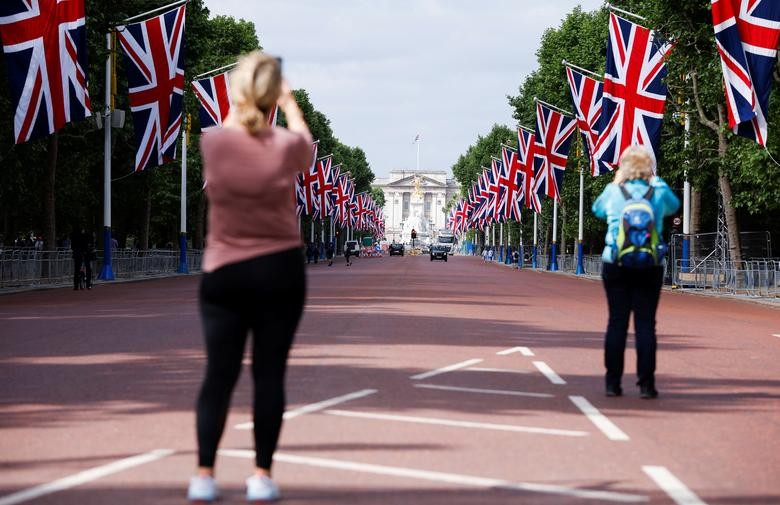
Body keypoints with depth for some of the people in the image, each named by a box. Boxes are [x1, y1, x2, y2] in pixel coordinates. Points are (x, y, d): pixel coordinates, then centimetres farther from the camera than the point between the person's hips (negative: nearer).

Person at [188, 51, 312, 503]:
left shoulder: (213, 144, -10)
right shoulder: (287, 147, -11)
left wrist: (239, 104, 30)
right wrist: (290, 103, 30)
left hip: (224, 274, 1)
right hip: (280, 271, -1)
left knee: (219, 373, 8)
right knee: (270, 374, 6)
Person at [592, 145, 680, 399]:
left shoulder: (613, 191, -1)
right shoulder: (659, 192, -1)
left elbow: (598, 209, 20)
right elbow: (673, 206, 22)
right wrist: (656, 181, 22)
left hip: (615, 266, 0)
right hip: (649, 268, 0)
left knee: (616, 322, 5)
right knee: (645, 323, 1)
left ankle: (613, 382, 6)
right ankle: (646, 383, -1)